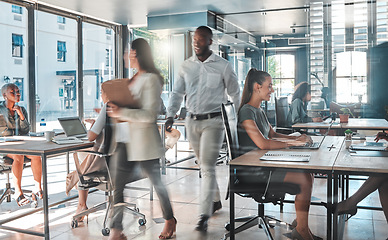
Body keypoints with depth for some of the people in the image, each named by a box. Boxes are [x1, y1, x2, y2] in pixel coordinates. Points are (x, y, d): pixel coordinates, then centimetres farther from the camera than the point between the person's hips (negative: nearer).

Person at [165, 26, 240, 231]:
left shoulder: (223, 66, -2)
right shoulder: (186, 66, 8)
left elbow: (235, 94, 3)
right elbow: (177, 92, 9)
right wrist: (170, 115, -6)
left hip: (213, 121, -5)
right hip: (192, 121, 5)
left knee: (207, 167, -9)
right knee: (204, 165, 16)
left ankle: (204, 216, -5)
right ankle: (216, 199, 35)